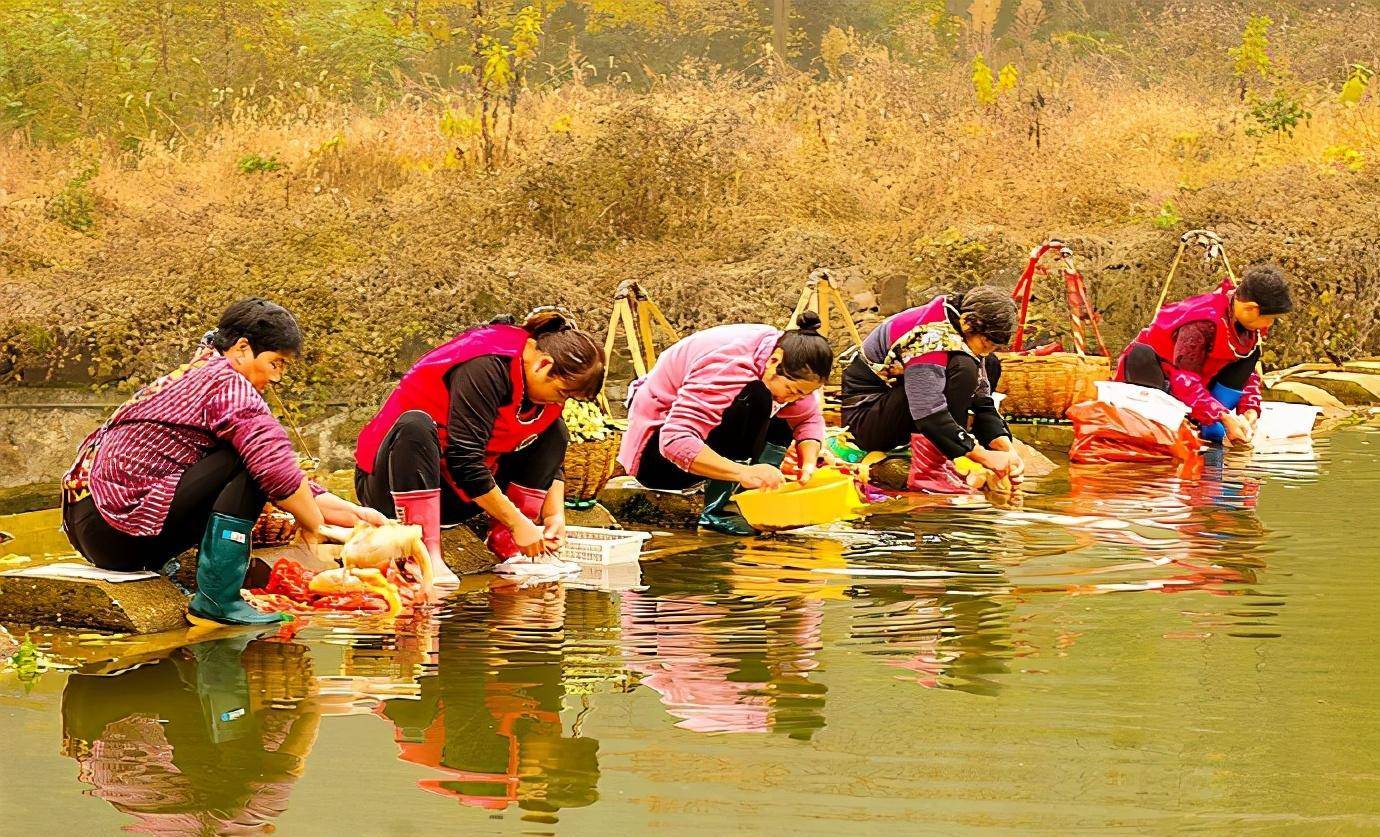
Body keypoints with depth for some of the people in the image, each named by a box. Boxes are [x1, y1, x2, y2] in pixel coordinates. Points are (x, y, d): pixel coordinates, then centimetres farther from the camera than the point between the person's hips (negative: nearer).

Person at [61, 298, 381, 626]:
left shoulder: (197, 375, 22)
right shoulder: (228, 384, -9)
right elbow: (277, 470, -23)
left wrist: (353, 514, 14)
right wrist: (315, 528, -8)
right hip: (117, 528, -10)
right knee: (251, 465, -15)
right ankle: (217, 599, -18)